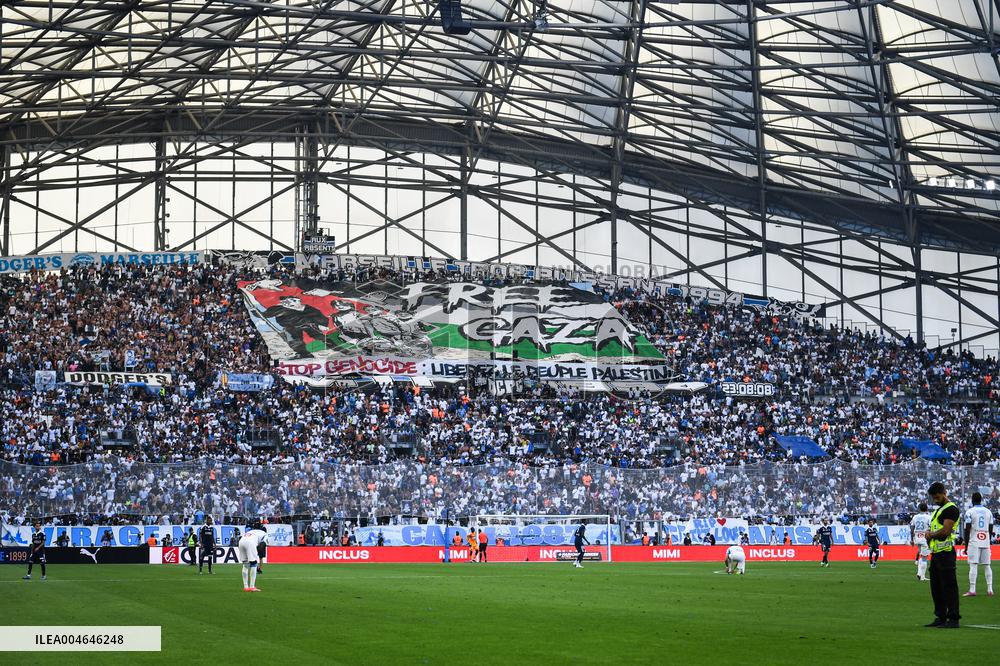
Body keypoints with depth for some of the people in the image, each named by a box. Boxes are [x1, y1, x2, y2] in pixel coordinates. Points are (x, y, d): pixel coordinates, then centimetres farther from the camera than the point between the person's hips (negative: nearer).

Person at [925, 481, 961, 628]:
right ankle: (941, 617, 19)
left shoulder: (951, 509, -10)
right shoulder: (938, 510, 22)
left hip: (945, 552, -10)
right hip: (936, 552, 10)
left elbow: (945, 531, -18)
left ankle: (953, 619, -9)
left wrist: (931, 534, -3)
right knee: (936, 587, 13)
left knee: (949, 586, -10)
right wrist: (929, 533, 3)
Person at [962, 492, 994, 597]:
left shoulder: (970, 512, -4)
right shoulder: (988, 512, 9)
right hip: (985, 543, 4)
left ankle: (972, 590, -13)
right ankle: (990, 590, 6)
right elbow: (991, 530, 10)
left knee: (973, 566, -7)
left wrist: (966, 545, -1)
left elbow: (967, 530, -6)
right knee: (987, 566, 8)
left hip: (974, 542, -4)